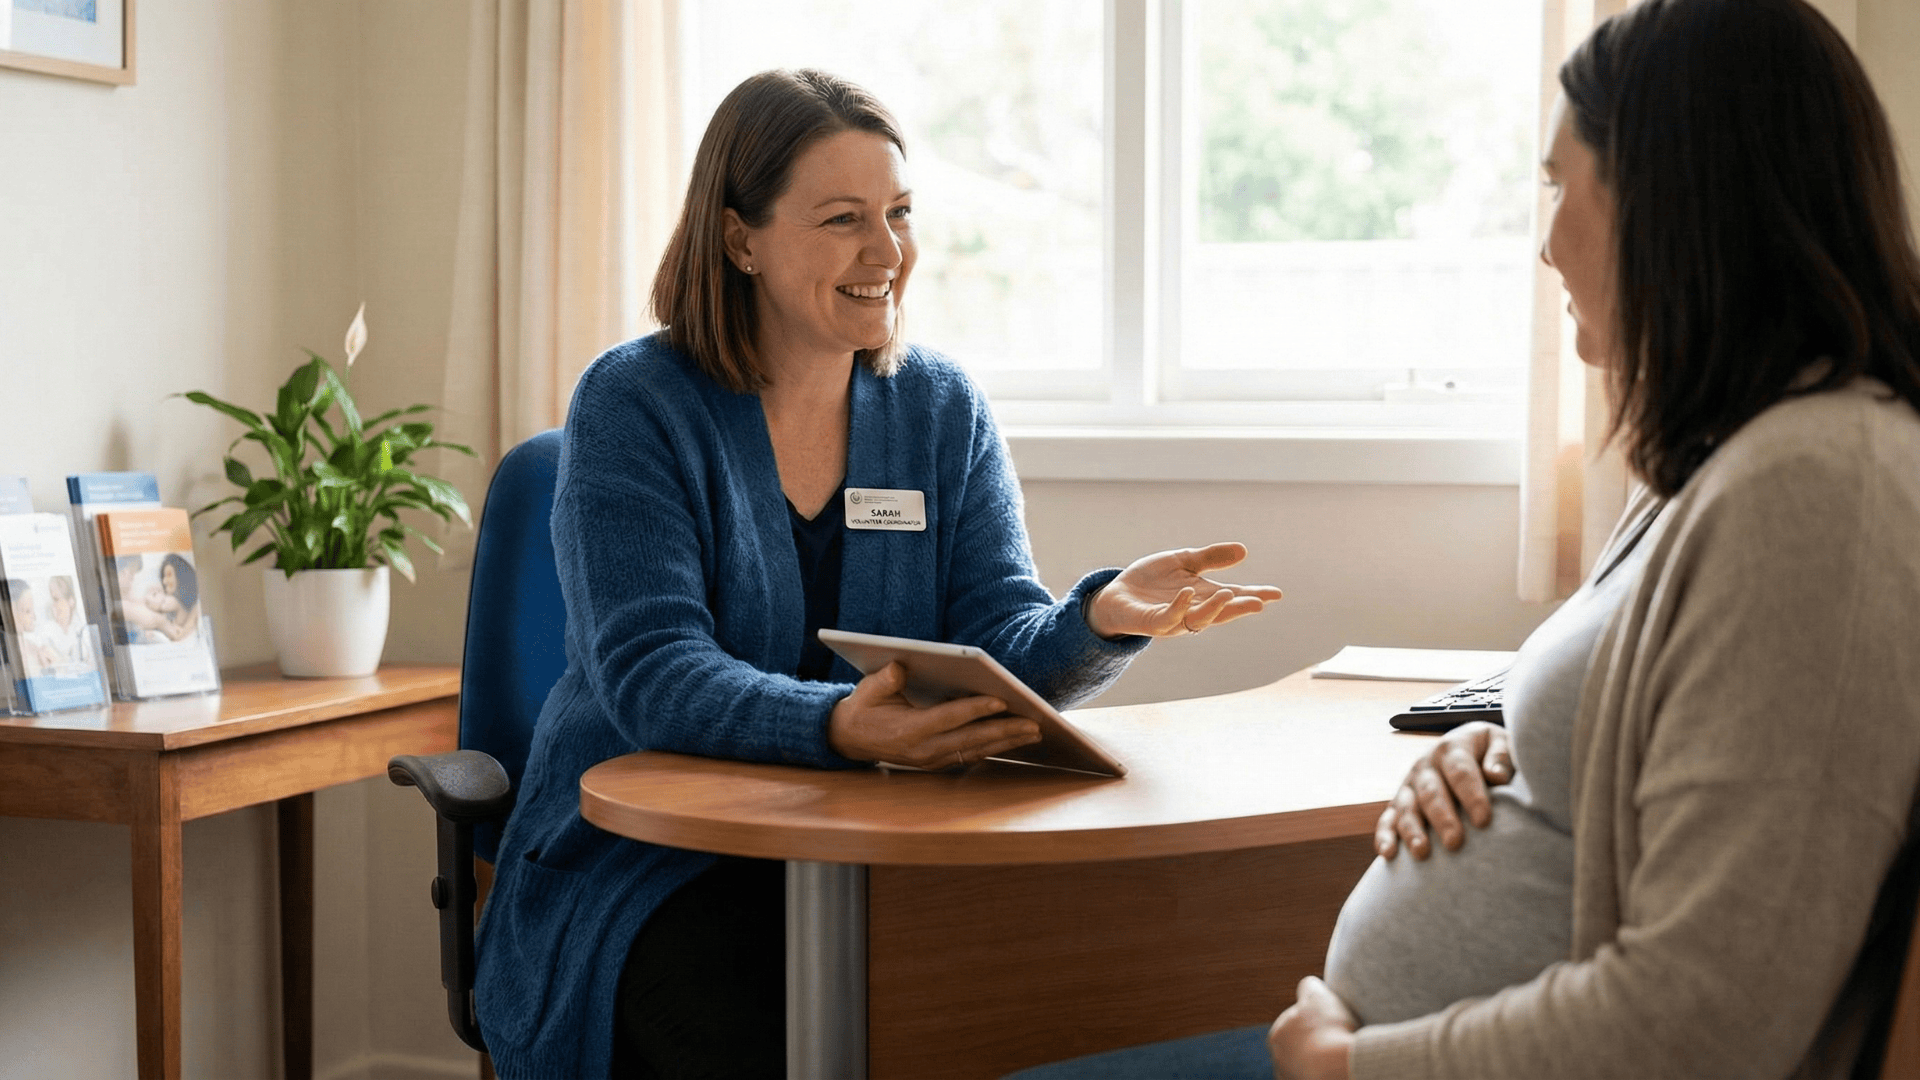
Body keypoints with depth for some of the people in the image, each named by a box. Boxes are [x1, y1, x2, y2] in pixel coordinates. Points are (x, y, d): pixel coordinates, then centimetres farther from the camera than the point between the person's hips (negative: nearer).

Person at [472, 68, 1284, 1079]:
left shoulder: (941, 408, 7)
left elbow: (1000, 653, -2)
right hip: (649, 866, -3)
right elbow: (651, 674, -18)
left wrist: (1101, 617, -26)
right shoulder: (632, 406, -7)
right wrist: (838, 728, -37)